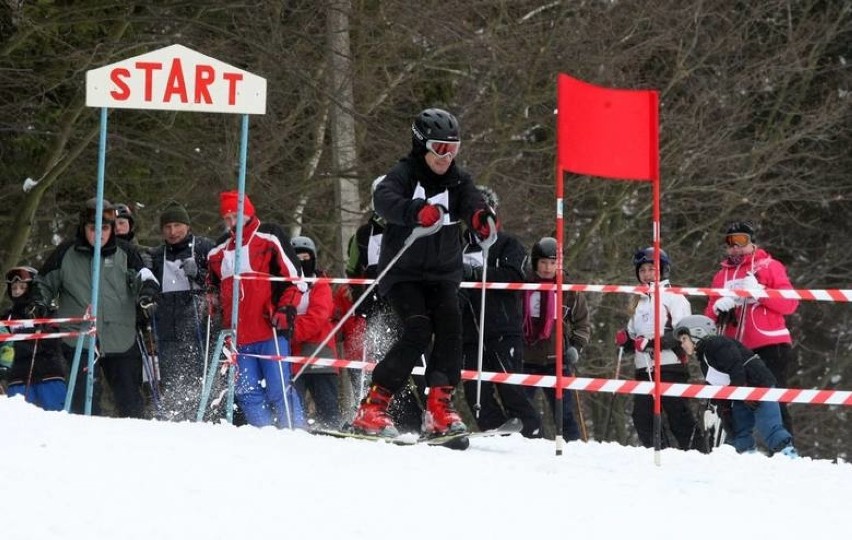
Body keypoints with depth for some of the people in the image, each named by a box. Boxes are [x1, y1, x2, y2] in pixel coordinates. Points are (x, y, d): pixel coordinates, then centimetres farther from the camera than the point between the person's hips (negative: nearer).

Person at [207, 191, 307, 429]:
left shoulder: (269, 238, 3)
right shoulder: (219, 253, 20)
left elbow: (294, 278, -1)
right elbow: (214, 290, 32)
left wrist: (285, 310, -13)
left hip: (271, 331, -6)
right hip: (240, 337, 6)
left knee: (278, 390, -11)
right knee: (247, 394, 1)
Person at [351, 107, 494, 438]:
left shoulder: (458, 180, 5)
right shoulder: (404, 174, -10)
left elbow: (471, 202, -15)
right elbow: (384, 200, -32)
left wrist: (481, 217, -40)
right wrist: (417, 211, -52)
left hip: (443, 273, 4)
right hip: (402, 272, -4)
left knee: (449, 326, -19)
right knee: (418, 332, -21)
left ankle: (439, 410, -17)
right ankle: (371, 409, -16)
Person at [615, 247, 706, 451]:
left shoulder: (674, 298, 1)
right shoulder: (640, 302, 24)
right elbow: (634, 335, 31)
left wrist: (652, 342, -20)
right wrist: (625, 340, 7)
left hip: (670, 367, -7)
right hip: (644, 370, 7)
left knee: (678, 416, -9)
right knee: (642, 419, -3)